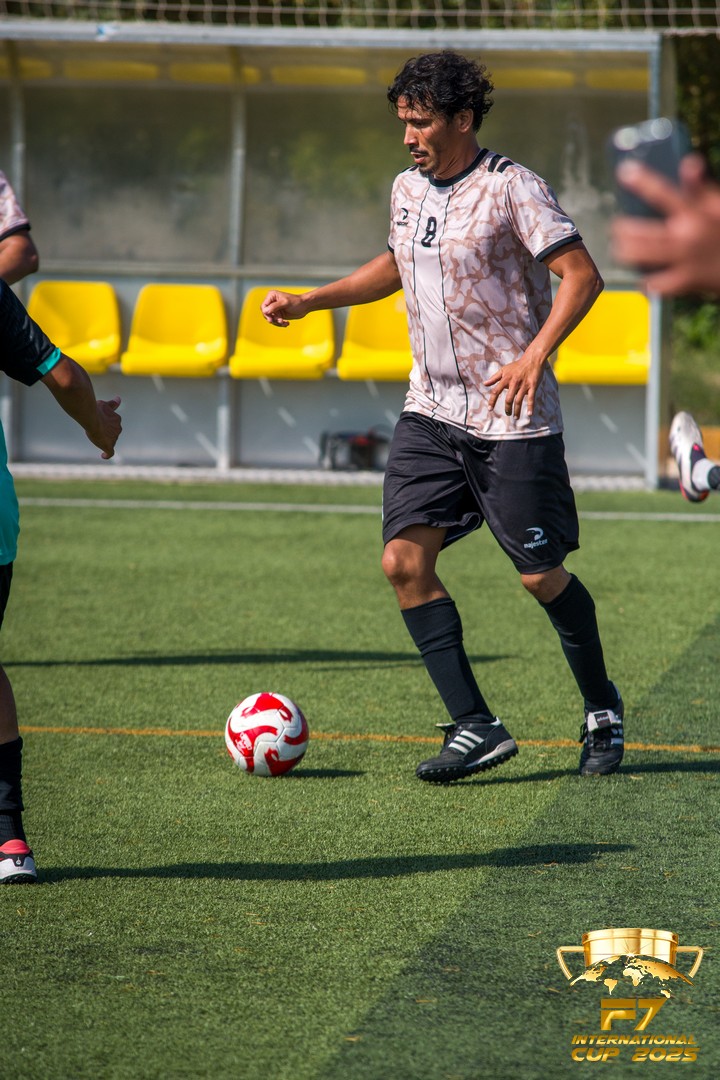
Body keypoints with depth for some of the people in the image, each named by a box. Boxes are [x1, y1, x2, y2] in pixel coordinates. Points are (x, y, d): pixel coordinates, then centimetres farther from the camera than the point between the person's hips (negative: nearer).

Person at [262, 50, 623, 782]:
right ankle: (475, 728, -4)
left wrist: (535, 354, -28)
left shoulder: (511, 189, -12)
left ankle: (602, 710, 23)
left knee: (541, 577, -1)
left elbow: (581, 275, -16)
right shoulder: (407, 189, 9)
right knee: (404, 561, -7)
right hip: (431, 412, 7)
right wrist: (308, 302, 19)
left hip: (512, 419, -7)